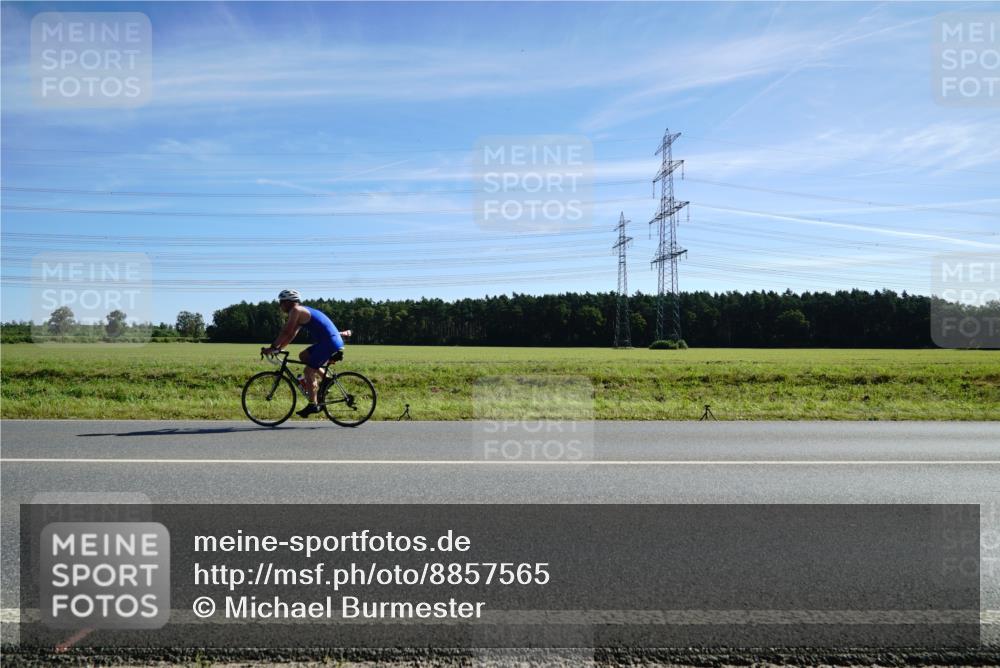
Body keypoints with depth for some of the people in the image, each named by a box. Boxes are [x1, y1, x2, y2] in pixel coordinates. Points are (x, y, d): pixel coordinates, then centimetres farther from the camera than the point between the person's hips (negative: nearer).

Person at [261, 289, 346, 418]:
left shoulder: (296, 310, -6)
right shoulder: (303, 312, 22)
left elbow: (286, 332, -11)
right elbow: (291, 334, 23)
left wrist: (273, 348, -6)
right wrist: (278, 348, 18)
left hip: (330, 343, -9)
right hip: (335, 342, 9)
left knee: (309, 371, -3)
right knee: (303, 356, 19)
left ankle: (313, 405, 3)